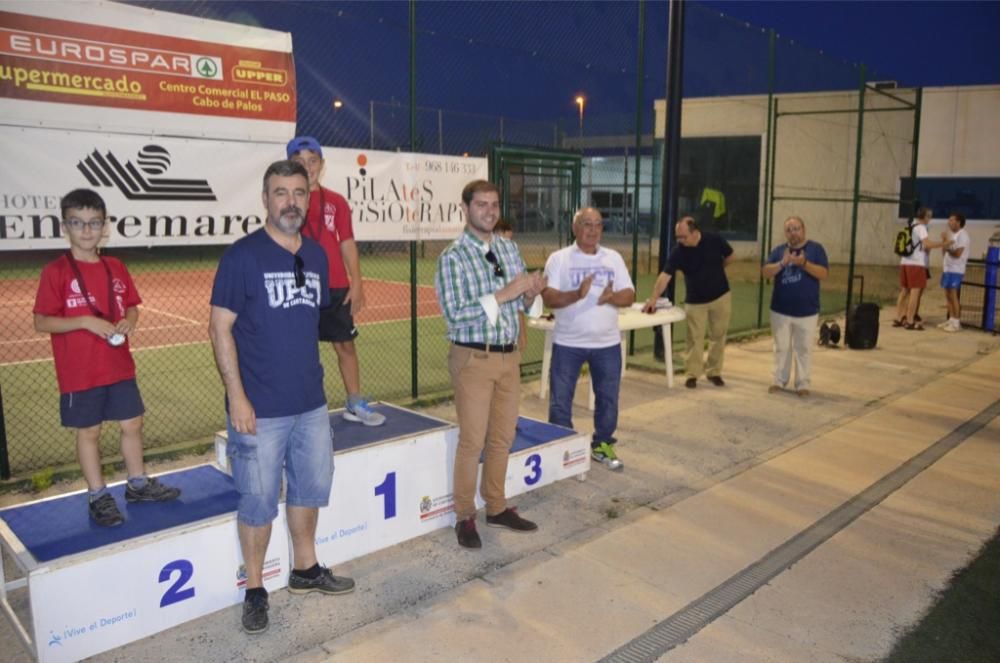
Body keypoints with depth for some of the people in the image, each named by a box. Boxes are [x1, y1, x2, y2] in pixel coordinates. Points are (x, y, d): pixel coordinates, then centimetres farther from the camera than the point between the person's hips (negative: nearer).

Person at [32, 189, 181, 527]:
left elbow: (132, 306, 14)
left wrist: (129, 321, -8)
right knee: (89, 432, 8)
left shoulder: (116, 267, 5)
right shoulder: (56, 271, -10)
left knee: (133, 424, 13)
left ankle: (138, 483, 30)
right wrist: (87, 322, -23)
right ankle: (97, 496, 22)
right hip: (79, 372, -5)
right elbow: (41, 322, -11)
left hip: (120, 366, 5)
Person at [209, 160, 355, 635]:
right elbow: (220, 328, -11)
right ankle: (255, 590, 24)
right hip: (260, 407, -6)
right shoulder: (243, 255, -10)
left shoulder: (316, 256, 7)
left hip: (311, 403, 6)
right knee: (258, 501, 6)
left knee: (310, 488, 18)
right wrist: (236, 396, -15)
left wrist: (313, 378, 15)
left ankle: (305, 569, 38)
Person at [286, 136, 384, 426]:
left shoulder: (337, 201, 7)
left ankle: (355, 403, 22)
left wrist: (357, 283, 2)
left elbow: (347, 244, 8)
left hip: (336, 288, 3)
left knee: (346, 344, 10)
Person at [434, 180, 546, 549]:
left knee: (503, 437, 14)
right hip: (474, 358, -6)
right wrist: (503, 294, -22)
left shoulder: (510, 249, 7)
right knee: (473, 440, 1)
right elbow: (454, 313, -19)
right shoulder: (452, 257, -11)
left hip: (509, 355, 6)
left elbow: (524, 306, 12)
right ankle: (465, 517, 17)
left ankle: (497, 508, 29)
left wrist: (531, 293, -11)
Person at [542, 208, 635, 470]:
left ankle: (602, 445, 28)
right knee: (561, 400, 4)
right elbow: (548, 298, -13)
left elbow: (629, 296, 3)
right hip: (568, 343, -3)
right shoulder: (559, 259, -4)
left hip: (607, 343, 3)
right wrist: (577, 294, -29)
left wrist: (611, 297, -18)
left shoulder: (614, 258, 7)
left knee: (608, 398, 11)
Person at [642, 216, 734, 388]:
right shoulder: (678, 252, -18)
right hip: (695, 301, -1)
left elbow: (729, 256, 4)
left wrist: (714, 272, 8)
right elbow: (665, 275, -28)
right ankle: (693, 374, 11)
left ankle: (714, 372, 22)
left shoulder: (715, 240, -15)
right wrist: (653, 298, -40)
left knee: (718, 336, 9)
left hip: (721, 296, 1)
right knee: (694, 338, 0)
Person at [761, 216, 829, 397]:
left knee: (803, 349, 6)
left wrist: (804, 263, -22)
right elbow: (766, 272, -4)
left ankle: (803, 383, 15)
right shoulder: (778, 251, 5)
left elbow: (823, 273, -9)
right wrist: (782, 263, -20)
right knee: (781, 348, 10)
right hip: (781, 310, 2)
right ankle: (779, 380, 20)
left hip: (807, 311, -2)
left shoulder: (816, 248, -1)